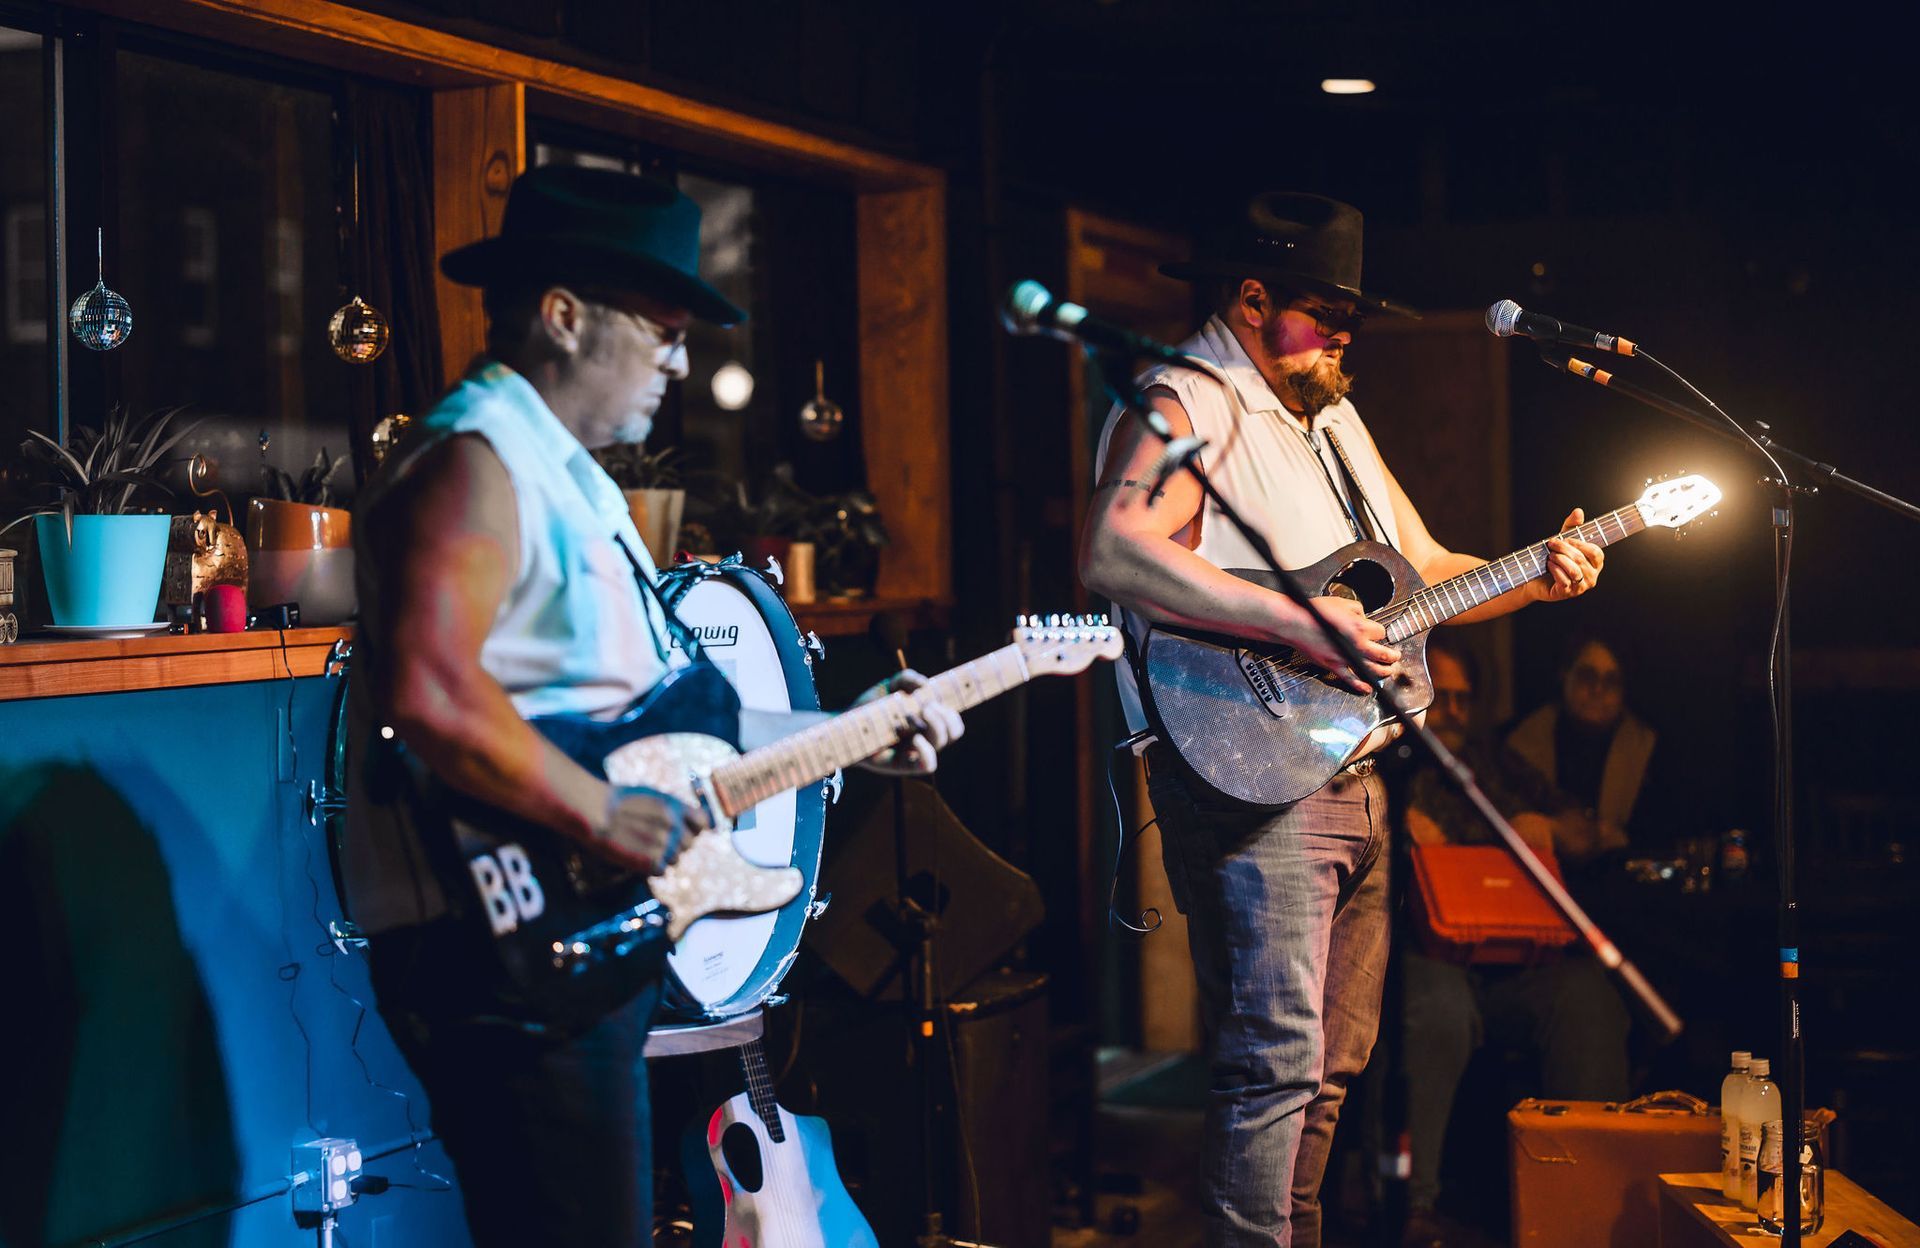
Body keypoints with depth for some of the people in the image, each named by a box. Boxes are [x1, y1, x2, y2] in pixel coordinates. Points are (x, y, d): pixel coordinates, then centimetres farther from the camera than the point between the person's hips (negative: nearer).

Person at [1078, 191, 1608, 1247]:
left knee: (1332, 1063, 15)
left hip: (1354, 781, 9)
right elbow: (1113, 555, -26)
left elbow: (1423, 570, 26)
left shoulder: (1332, 417, 21)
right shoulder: (1183, 404, -8)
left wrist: (1536, 578, 8)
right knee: (1277, 1058, -13)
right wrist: (1297, 622, -27)